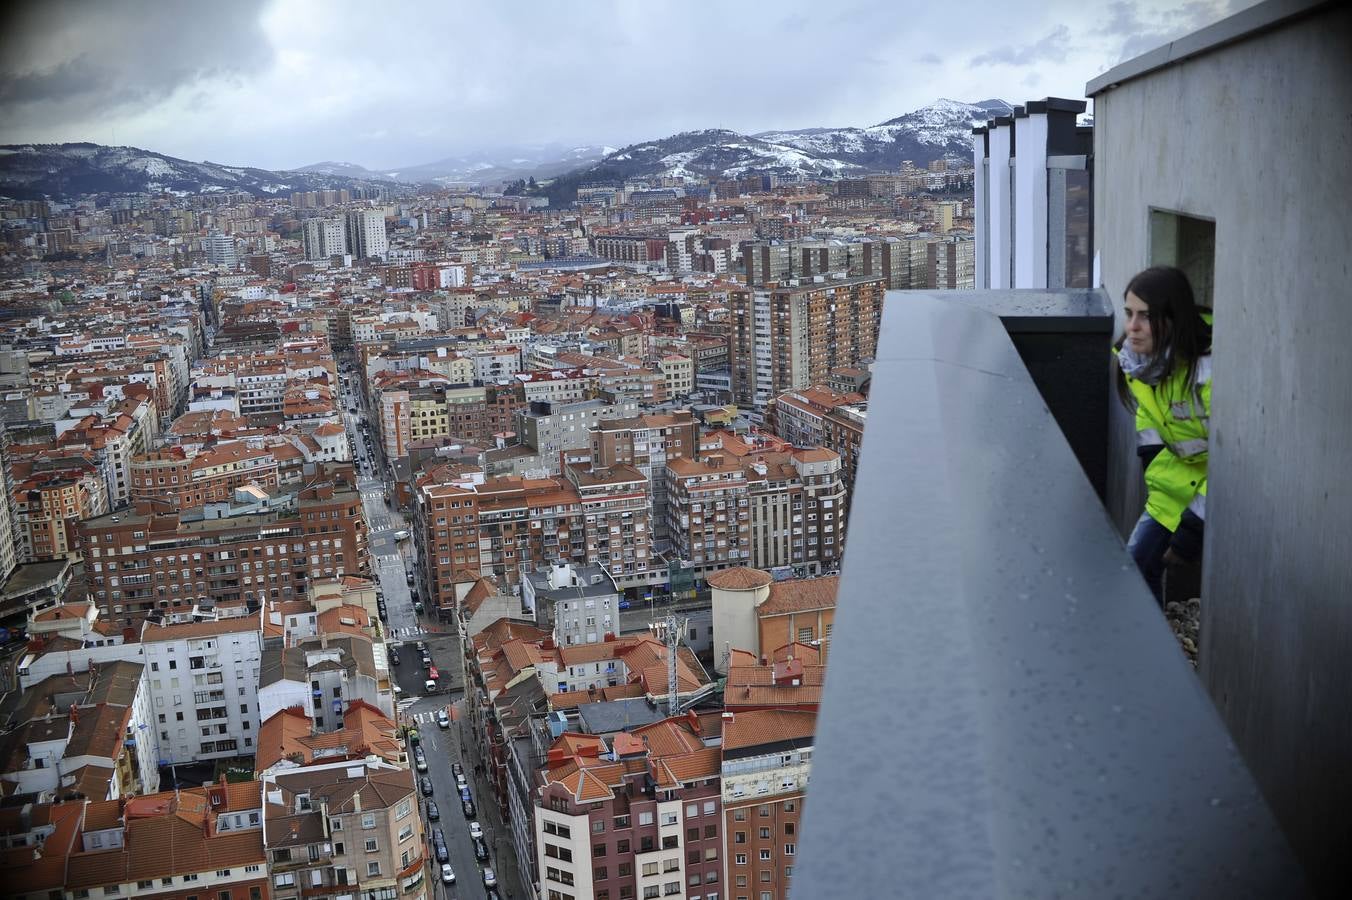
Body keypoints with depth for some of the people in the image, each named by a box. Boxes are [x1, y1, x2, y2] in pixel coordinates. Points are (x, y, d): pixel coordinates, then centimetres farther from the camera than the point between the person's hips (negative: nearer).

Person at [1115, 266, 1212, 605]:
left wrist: (1194, 528, -25)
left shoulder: (1209, 370, -32)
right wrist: (1153, 465, 6)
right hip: (1179, 479, 7)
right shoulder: (1135, 357, -8)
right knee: (1138, 562, 9)